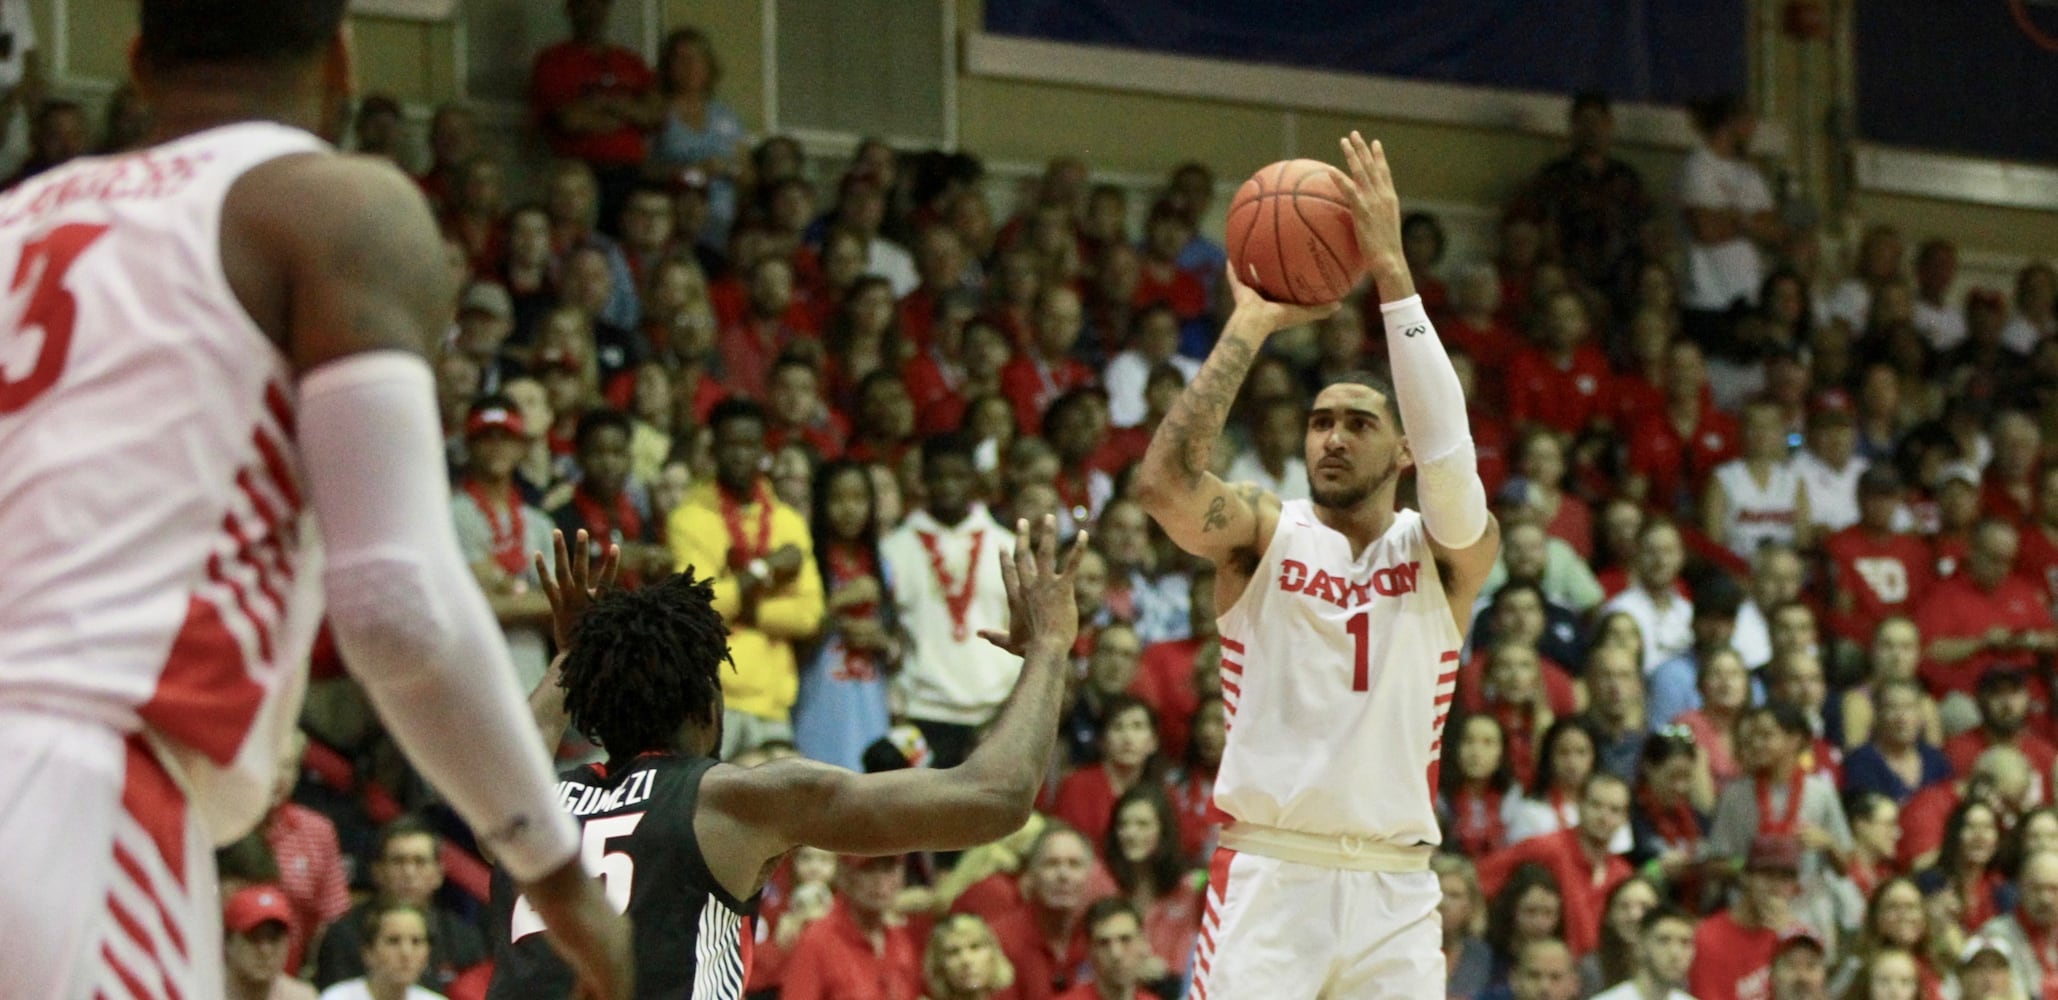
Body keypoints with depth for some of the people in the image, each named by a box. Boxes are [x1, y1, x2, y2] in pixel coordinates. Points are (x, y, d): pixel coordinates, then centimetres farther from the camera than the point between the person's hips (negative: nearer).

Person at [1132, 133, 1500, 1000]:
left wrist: (1392, 272, -19)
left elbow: (1450, 457, -15)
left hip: (1393, 892, 2)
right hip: (1266, 874, -1)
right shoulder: (1265, 533, 5)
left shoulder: (1447, 554, 6)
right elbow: (1162, 481, -16)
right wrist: (1252, 324, -14)